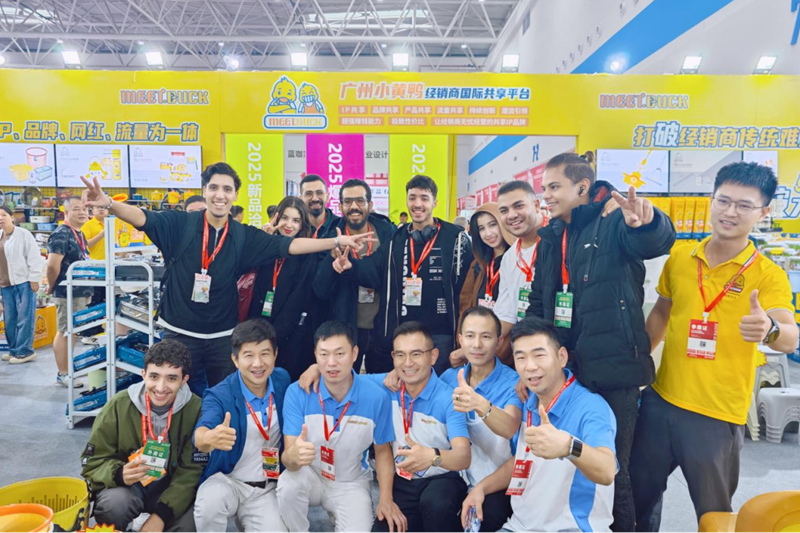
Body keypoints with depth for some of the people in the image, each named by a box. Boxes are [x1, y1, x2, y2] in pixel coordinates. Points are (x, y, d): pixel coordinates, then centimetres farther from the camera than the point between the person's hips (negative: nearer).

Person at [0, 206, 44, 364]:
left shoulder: (23, 234, -5)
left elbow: (34, 257, -9)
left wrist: (34, 279, -13)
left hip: (23, 282, -6)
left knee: (24, 318, -4)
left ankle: (24, 351, 2)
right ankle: (14, 349, 20)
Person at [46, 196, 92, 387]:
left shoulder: (79, 234, 13)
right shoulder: (61, 234, -17)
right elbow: (53, 265, -26)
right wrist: (51, 287, -12)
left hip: (81, 292, 9)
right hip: (68, 293, -9)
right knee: (64, 332, 0)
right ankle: (62, 374, 9)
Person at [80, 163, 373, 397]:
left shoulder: (244, 236, -1)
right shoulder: (180, 224, -6)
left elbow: (288, 245, -4)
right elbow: (143, 218, -18)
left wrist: (337, 241, -10)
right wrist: (107, 203, -39)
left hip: (223, 335, 2)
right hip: (180, 332, -2)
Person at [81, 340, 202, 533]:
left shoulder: (195, 409, -16)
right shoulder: (119, 405, -15)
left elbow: (192, 471, -14)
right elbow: (93, 463, -9)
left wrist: (161, 514, -24)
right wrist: (119, 474, -31)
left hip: (171, 488, 1)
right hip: (126, 486, -1)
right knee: (115, 502, -34)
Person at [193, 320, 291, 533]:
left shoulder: (283, 380, -4)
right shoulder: (219, 395, -17)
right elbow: (200, 435, -36)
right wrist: (210, 438, -59)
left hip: (267, 487, 3)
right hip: (226, 479, -3)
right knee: (210, 502, -35)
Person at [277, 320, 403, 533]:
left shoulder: (377, 396, -18)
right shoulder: (297, 392, -19)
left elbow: (382, 450, -2)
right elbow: (287, 458, -22)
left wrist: (386, 499, -10)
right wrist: (294, 455, -45)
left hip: (351, 483, 1)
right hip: (311, 475, 0)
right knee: (288, 484, -32)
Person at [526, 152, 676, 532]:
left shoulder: (615, 222, -8)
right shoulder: (551, 237, 13)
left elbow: (655, 242, -31)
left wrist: (647, 222, -53)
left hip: (612, 370, -6)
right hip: (562, 370, 7)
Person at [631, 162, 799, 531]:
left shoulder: (768, 275, -9)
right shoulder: (679, 256, 1)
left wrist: (769, 329, -45)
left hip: (718, 416, -3)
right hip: (660, 401, 4)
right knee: (640, 493, 17)